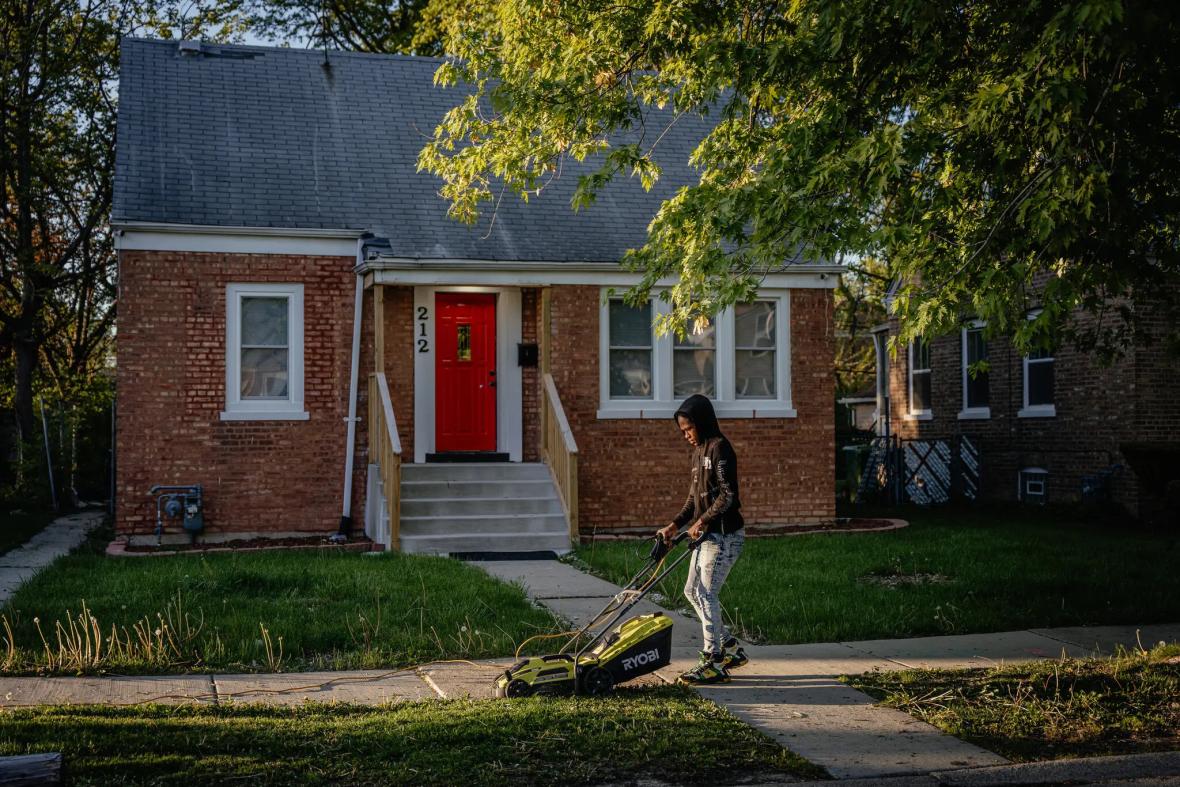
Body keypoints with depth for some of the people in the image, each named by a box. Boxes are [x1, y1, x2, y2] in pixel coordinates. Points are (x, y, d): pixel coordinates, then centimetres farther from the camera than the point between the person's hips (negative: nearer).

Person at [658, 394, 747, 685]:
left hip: (724, 535, -10)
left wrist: (702, 521, -21)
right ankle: (731, 648, 22)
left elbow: (728, 495, -19)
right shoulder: (699, 451, 16)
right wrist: (675, 525, 10)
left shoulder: (719, 447, -13)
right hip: (707, 534, 10)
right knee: (692, 590, 12)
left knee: (706, 594, -9)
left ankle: (715, 663, -2)